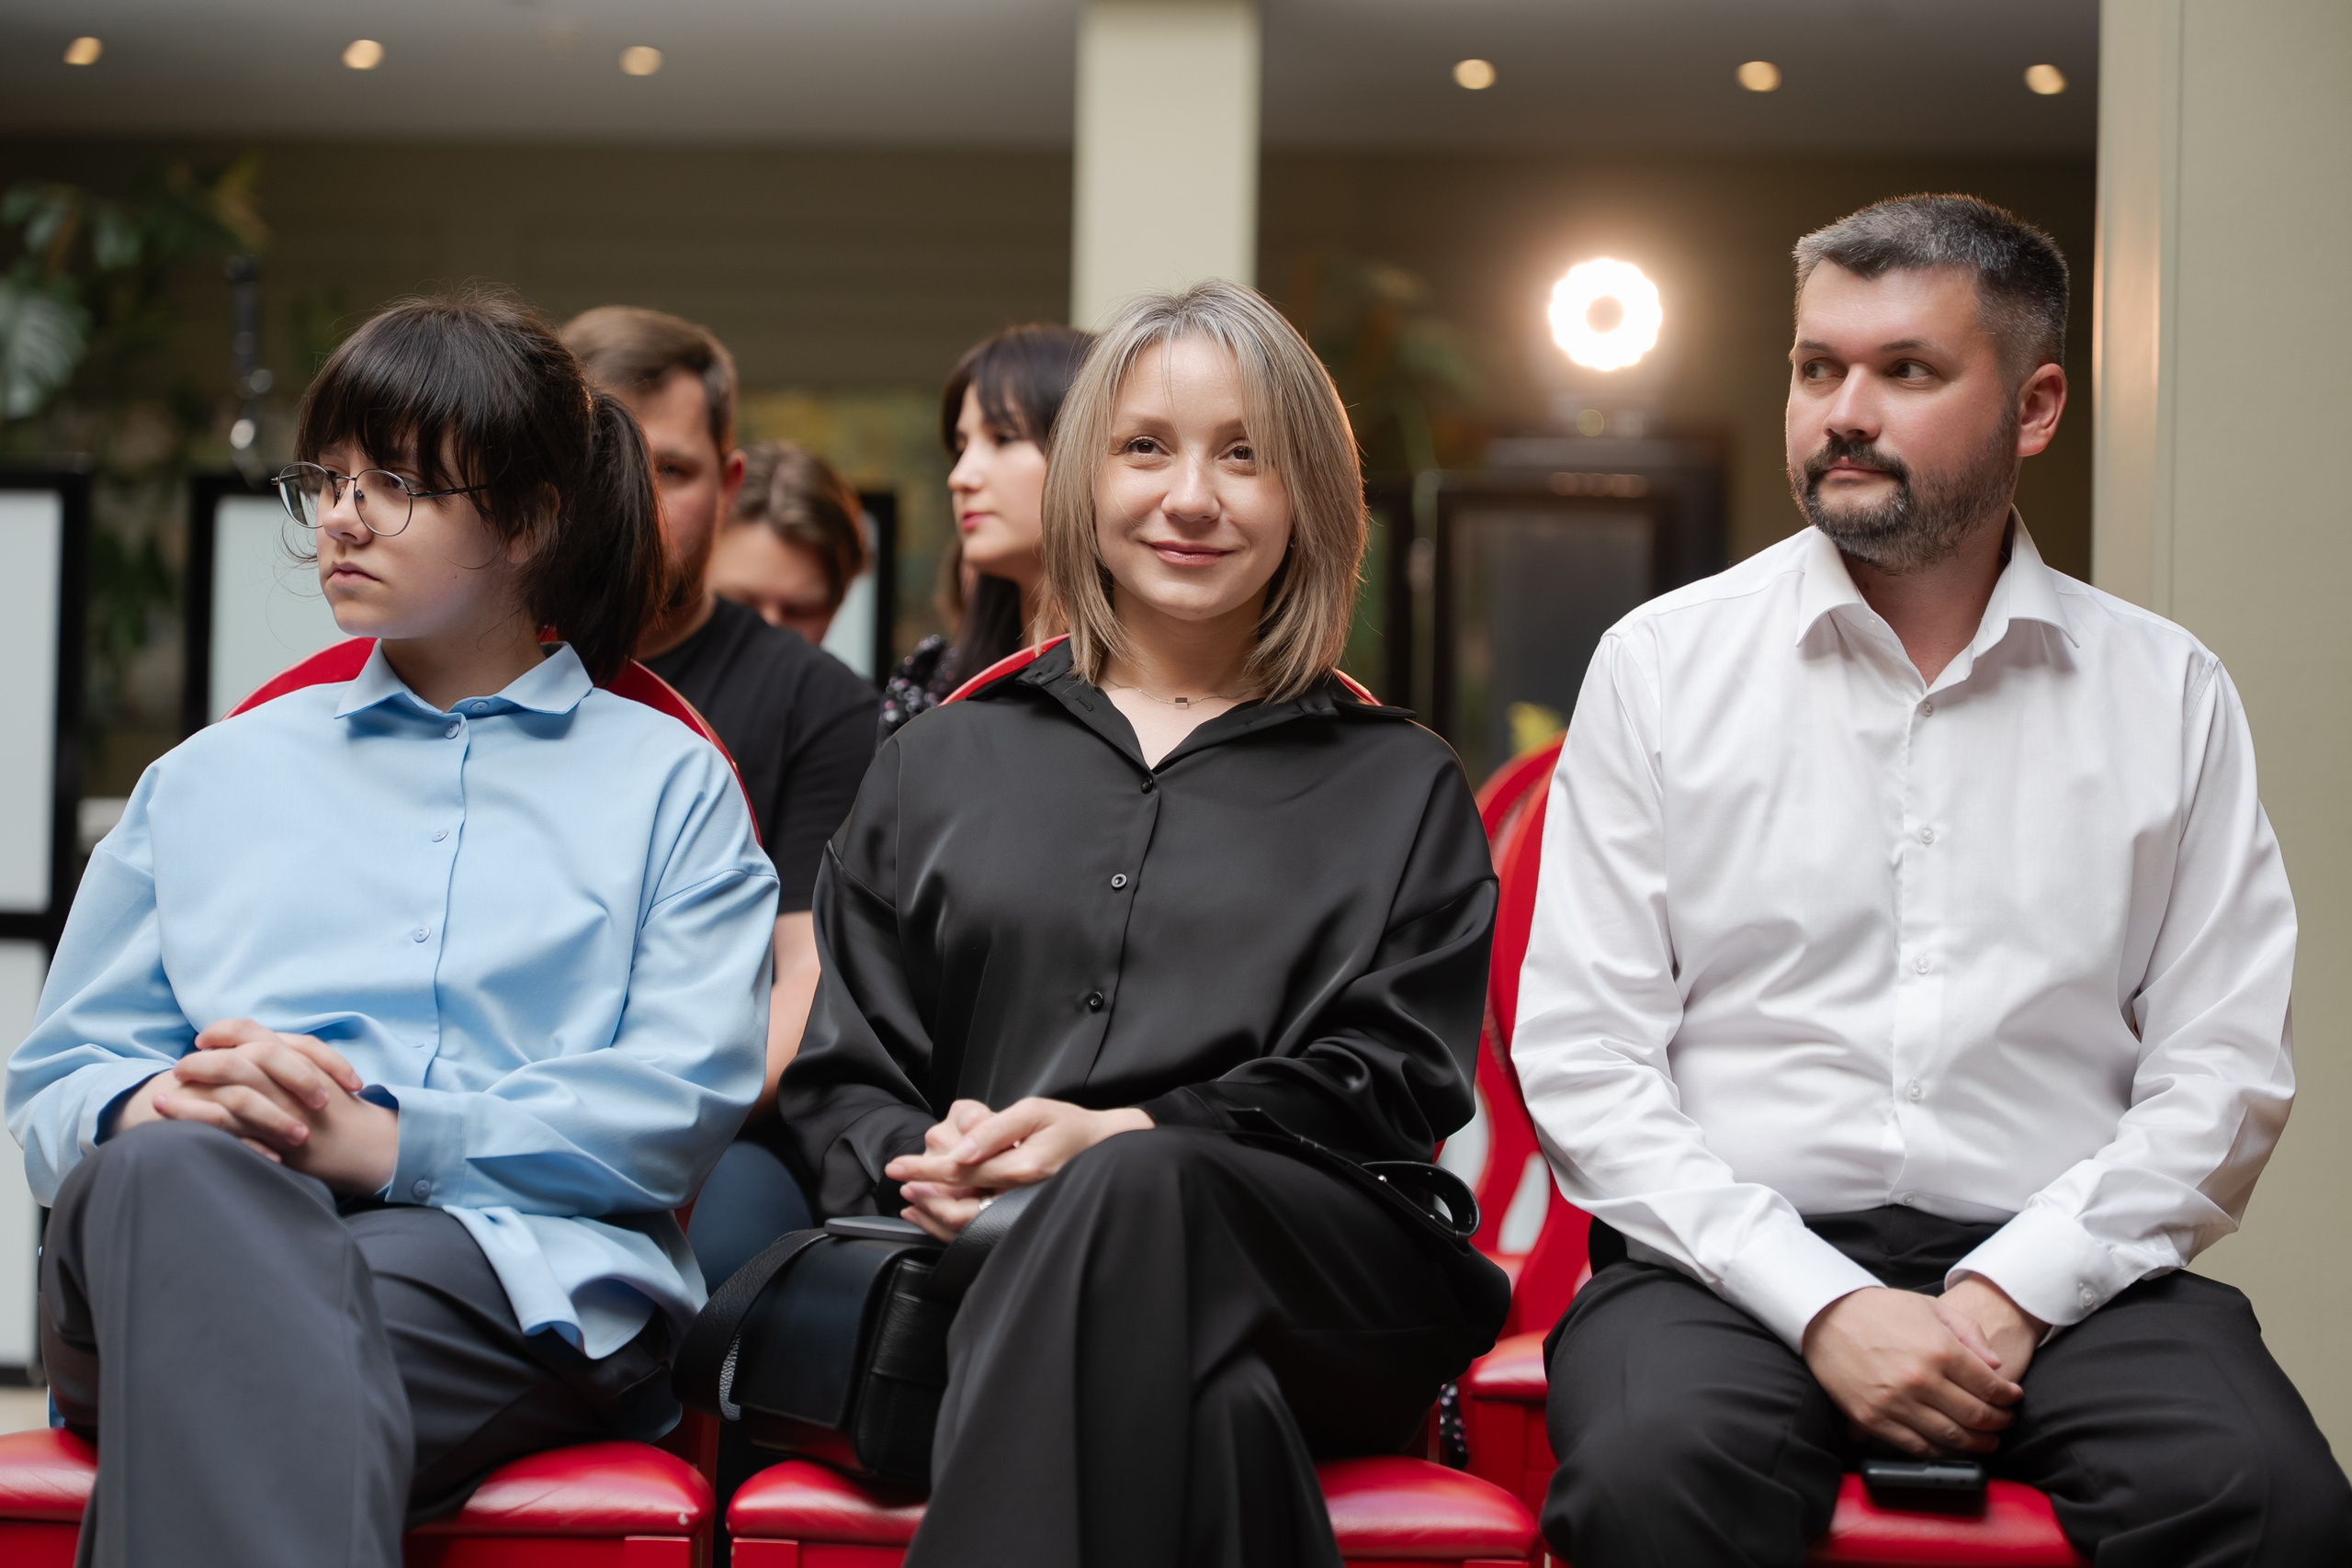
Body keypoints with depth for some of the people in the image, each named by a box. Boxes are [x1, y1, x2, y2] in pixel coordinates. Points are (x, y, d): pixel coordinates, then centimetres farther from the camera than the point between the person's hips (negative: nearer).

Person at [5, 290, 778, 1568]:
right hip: (199, 1222, 3)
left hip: (513, 1271, -2)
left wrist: (386, 1137, -11)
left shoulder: (666, 784, 21)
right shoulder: (210, 778, 31)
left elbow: (681, 1103, 4)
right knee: (171, 1174, -38)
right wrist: (160, 1103, -5)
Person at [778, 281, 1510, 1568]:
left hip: (1328, 1290, 0)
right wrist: (921, 1164, -6)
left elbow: (1386, 1085, 7)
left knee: (1138, 1193, -39)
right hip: (977, 1272, 0)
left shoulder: (1402, 788, 23)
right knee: (1208, 1411, -40)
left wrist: (1120, 1139, -11)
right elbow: (838, 1075, 20)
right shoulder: (939, 767, 28)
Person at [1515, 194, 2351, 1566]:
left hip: (2062, 1270, 1)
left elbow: (2223, 1067, 5)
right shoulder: (1662, 664, 7)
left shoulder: (2170, 694, 10)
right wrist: (1825, 1304, -12)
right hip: (1732, 1263, -1)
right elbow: (1580, 1055, 0)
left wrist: (2012, 1292, -10)